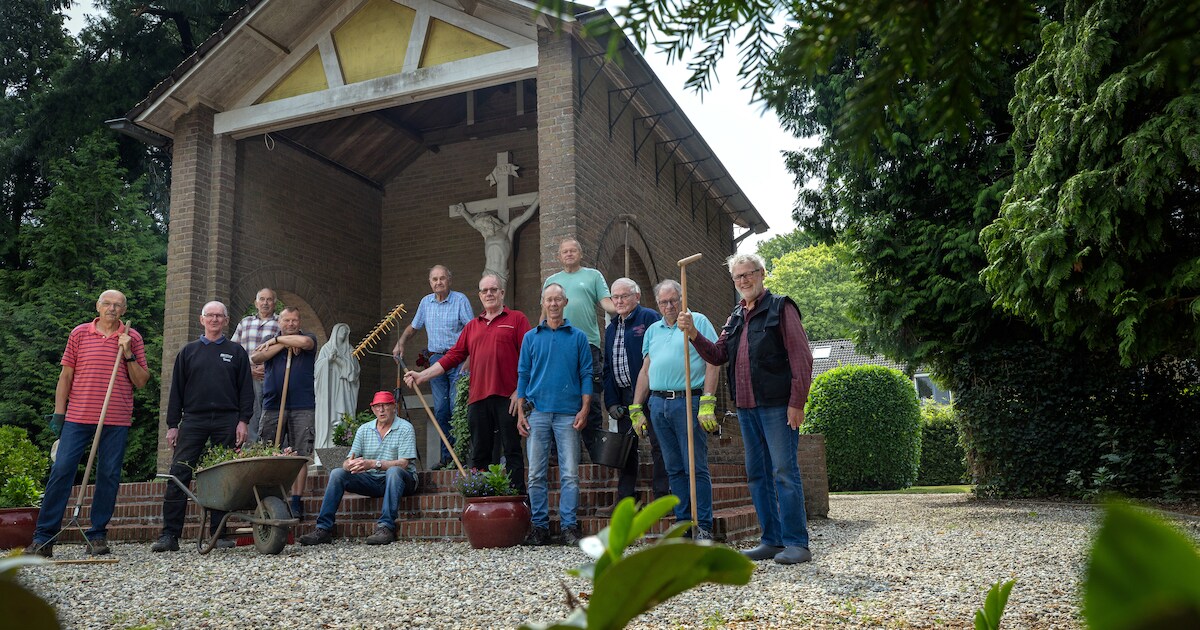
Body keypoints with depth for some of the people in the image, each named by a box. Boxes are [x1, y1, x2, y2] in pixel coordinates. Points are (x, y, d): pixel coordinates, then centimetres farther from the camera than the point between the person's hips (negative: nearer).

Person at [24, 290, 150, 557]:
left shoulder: (132, 338, 7)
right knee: (61, 470, -4)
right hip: (78, 416, 0)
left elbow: (141, 382, 4)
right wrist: (58, 413, 4)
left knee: (109, 475, 3)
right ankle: (44, 536, 2)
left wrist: (128, 354, -8)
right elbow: (66, 376, 9)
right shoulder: (79, 333, 8)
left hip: (116, 420, 0)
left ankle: (97, 535, 12)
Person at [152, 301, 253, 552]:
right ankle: (170, 534, -4)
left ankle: (219, 533, 7)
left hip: (227, 421, 0)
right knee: (178, 476, -7)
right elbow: (176, 390, 12)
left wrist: (244, 420, -4)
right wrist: (172, 424, 5)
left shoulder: (236, 352, 12)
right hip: (193, 420, 1)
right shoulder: (188, 352, 14)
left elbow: (246, 389, 7)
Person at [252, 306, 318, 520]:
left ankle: (296, 503, 0)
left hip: (302, 407, -2)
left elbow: (304, 342, -14)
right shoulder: (270, 342, 17)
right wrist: (284, 344, -5)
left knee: (300, 456, -3)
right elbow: (255, 358, -2)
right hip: (272, 406, 2)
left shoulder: (309, 338, 11)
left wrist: (276, 340, -1)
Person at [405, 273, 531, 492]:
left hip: (507, 397, -5)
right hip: (478, 398, 5)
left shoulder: (517, 319, 5)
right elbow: (453, 356, 16)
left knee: (512, 451, -2)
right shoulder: (472, 326, 19)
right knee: (479, 455, 7)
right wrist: (422, 376, 9)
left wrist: (520, 391, -9)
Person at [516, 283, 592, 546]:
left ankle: (569, 526, 5)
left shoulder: (578, 337, 8)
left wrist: (584, 410, -4)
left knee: (570, 474, -2)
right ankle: (540, 526, 11)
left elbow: (586, 375, 6)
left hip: (568, 414, -1)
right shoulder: (531, 337, 11)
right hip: (537, 412, 2)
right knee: (536, 474, 3)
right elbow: (523, 375, 11)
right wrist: (520, 412, 3)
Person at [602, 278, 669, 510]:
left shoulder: (649, 318, -4)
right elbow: (608, 368, 18)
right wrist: (611, 402, 8)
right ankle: (624, 499, 16)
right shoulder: (611, 328, 17)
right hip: (624, 398, 7)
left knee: (658, 446, -4)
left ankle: (663, 497, 1)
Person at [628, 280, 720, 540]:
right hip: (658, 403, 5)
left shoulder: (698, 322, 3)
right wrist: (637, 409, 13)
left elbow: (713, 362, -5)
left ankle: (704, 527, 0)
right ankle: (683, 523, 15)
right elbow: (645, 371, 19)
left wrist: (707, 403, -13)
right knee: (674, 469, 9)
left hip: (688, 402, -5)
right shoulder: (653, 330, 19)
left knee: (696, 468, -5)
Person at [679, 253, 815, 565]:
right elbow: (718, 355, 17)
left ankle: (797, 543, -3)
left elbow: (801, 357, -8)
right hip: (746, 407, 8)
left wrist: (797, 402, -14)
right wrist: (693, 334, 1)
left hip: (777, 406, -7)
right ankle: (772, 540, 16)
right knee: (757, 473, 9)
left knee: (784, 471, -7)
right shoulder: (736, 317, 19)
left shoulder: (780, 308, -2)